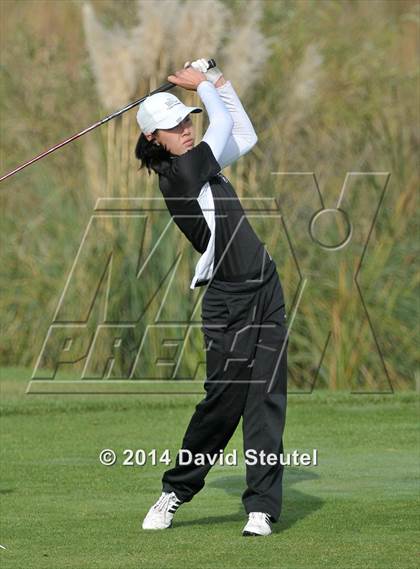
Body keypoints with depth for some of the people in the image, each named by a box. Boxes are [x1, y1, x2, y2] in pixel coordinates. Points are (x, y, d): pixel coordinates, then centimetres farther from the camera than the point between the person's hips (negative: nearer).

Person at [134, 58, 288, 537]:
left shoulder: (199, 164, 13)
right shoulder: (177, 174, -13)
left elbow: (245, 137, 23)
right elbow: (224, 124, -4)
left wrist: (216, 80, 17)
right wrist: (203, 85, 12)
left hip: (264, 287, 8)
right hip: (229, 298, -8)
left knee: (266, 395, 0)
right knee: (225, 396, -6)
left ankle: (262, 505, -2)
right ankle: (176, 489, 15)